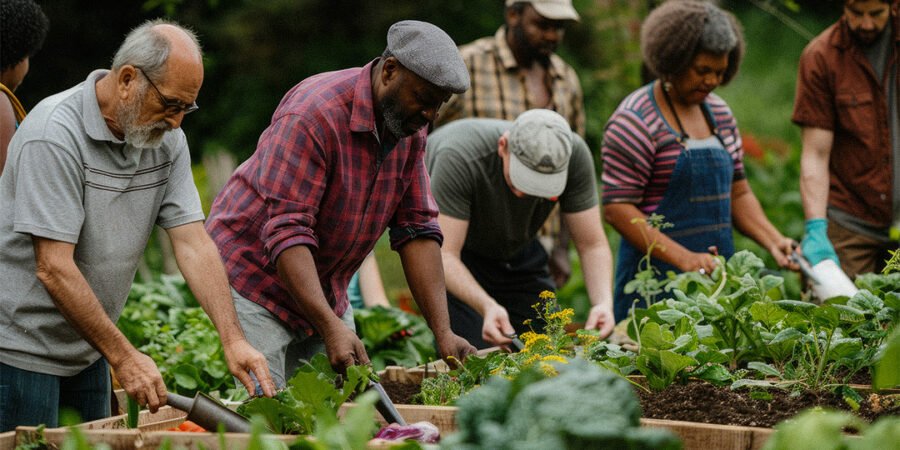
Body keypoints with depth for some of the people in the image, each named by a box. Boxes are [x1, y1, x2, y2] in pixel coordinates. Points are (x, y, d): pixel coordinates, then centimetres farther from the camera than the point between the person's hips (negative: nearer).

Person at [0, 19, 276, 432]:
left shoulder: (166, 139, 0)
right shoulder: (55, 134, -22)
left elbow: (194, 244, -2)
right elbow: (54, 268, -25)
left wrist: (233, 340, -14)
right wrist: (123, 357, -25)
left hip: (86, 349, 7)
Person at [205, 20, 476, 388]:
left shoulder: (410, 128, -3)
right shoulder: (312, 114, -28)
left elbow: (417, 231, -3)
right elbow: (286, 233, -32)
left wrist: (443, 334, -12)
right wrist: (331, 328, -42)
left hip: (326, 287, 8)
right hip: (254, 270, -7)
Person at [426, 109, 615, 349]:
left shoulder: (574, 154, -29)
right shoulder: (459, 158, -41)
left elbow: (592, 244, -21)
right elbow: (444, 256, -40)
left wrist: (603, 303, -40)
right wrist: (487, 307, -57)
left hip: (517, 247, 4)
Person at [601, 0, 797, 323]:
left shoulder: (719, 113, 13)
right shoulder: (636, 122, -10)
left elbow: (737, 194, 19)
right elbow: (617, 208, -15)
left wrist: (773, 241, 1)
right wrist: (683, 258, -23)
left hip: (715, 271, 7)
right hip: (658, 277, -7)